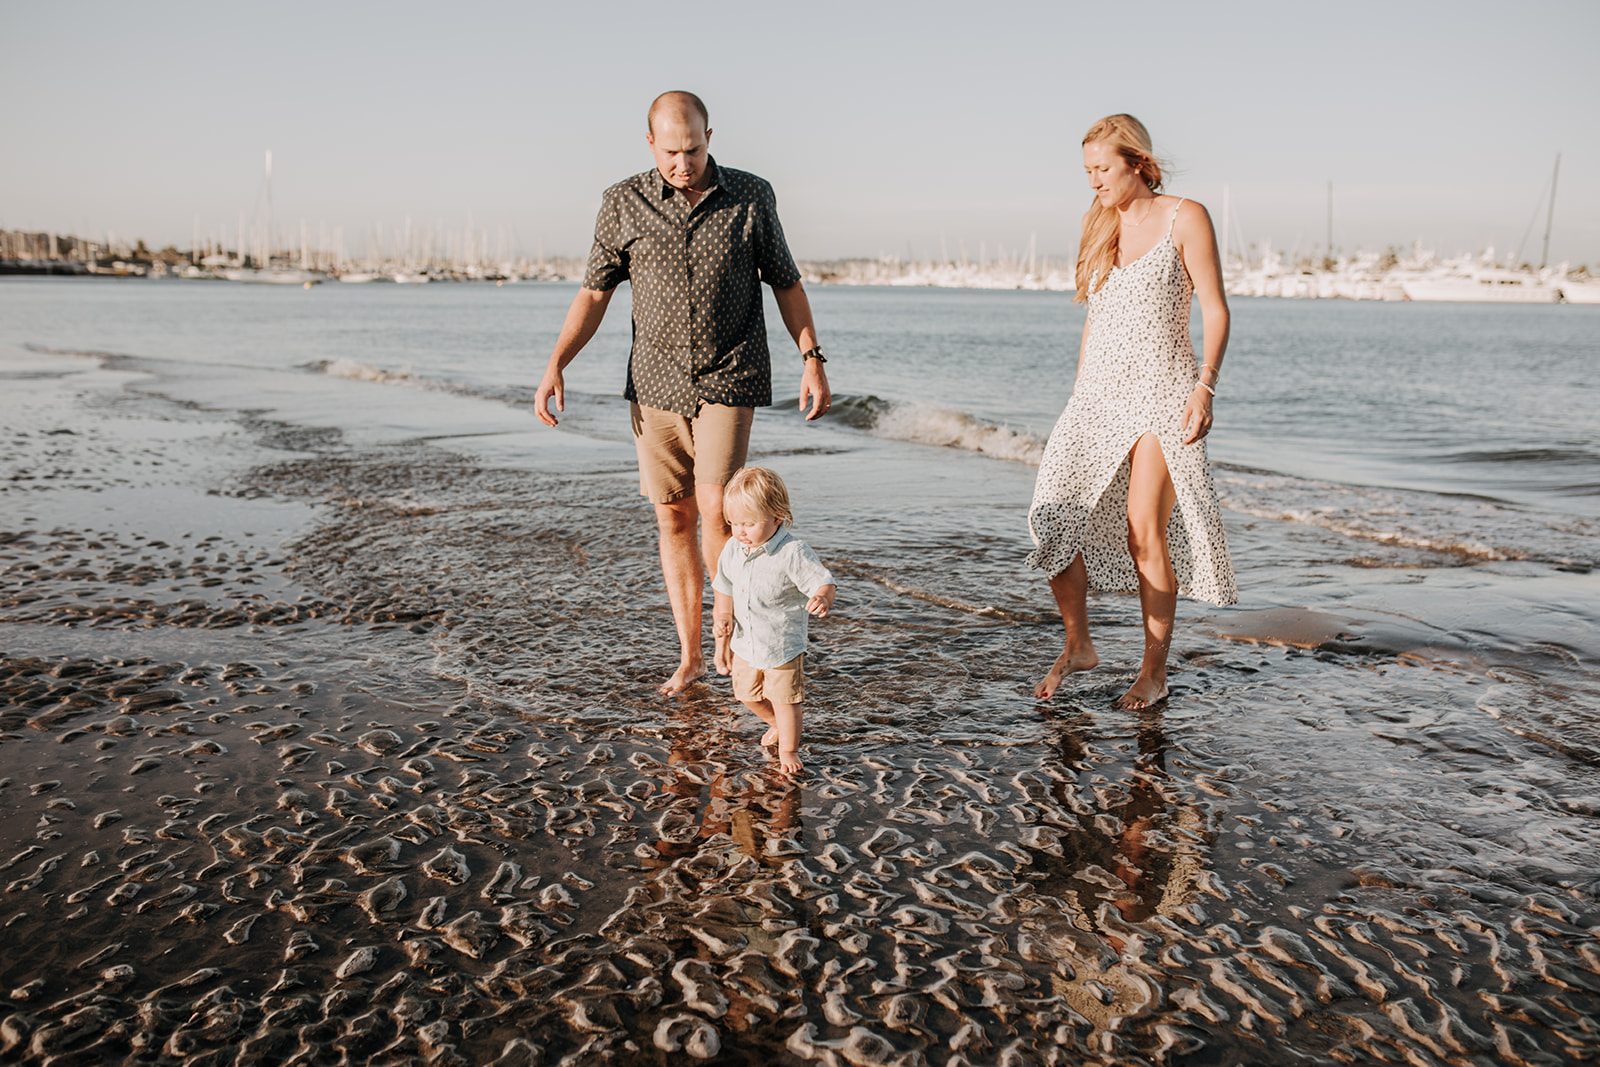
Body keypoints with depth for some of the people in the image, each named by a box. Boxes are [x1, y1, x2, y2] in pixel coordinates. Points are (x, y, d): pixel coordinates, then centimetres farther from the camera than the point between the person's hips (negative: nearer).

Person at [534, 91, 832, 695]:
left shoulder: (751, 197, 0)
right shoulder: (624, 204, 1)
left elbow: (785, 282, 7)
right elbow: (595, 291, 2)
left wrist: (812, 360, -1)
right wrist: (555, 366, -9)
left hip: (729, 381, -2)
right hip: (656, 382, 2)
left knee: (715, 510, -13)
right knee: (673, 517, 5)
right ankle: (690, 656, 17)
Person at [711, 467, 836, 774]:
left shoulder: (793, 552, -24)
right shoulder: (733, 549, -5)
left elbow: (823, 581, -24)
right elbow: (724, 589, 8)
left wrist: (822, 598, -46)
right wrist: (722, 620, 1)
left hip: (783, 644, -6)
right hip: (745, 643, 6)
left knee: (785, 700, 6)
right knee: (747, 694, 21)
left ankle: (788, 750, 29)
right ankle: (777, 724, 51)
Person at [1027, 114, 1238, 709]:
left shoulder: (1185, 219, -2)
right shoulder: (1098, 224, 14)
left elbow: (1215, 311, -5)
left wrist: (1205, 386, -17)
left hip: (1162, 393, -5)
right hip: (1098, 393, 5)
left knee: (1144, 530, -12)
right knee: (1054, 515, -8)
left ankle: (1154, 672, 3)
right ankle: (1077, 645, 12)